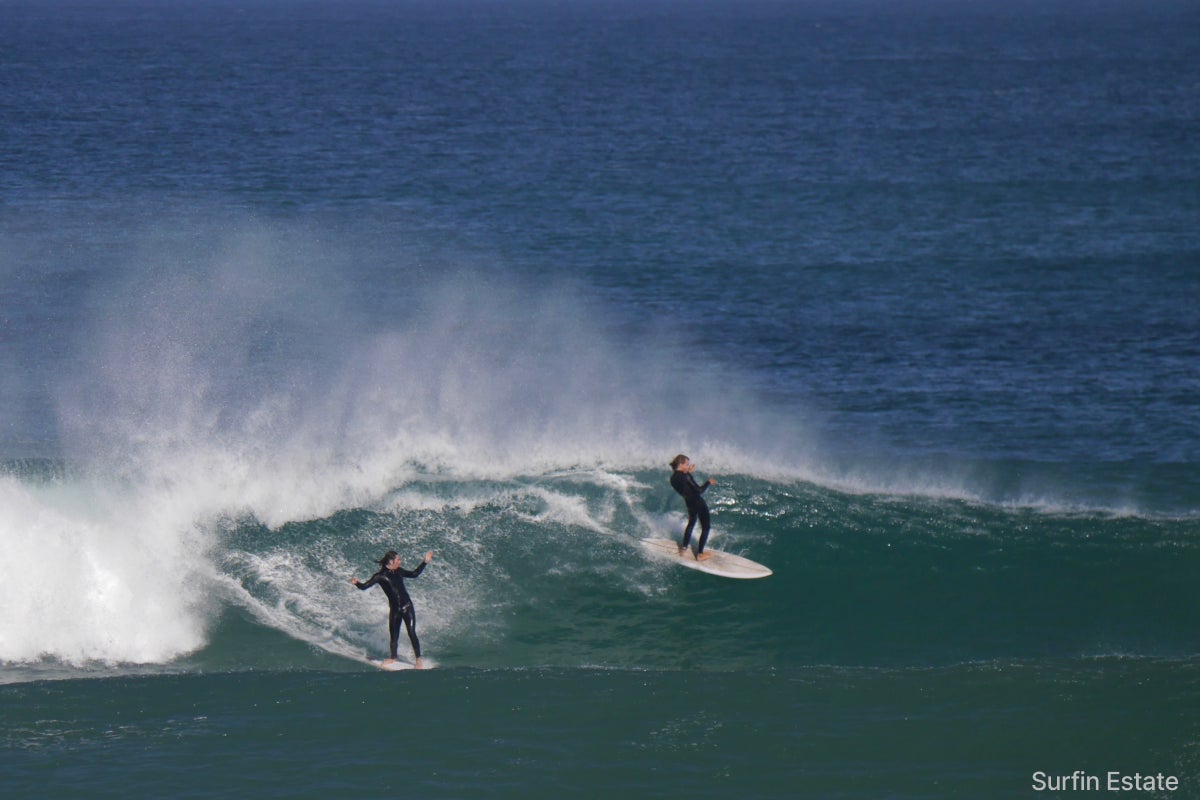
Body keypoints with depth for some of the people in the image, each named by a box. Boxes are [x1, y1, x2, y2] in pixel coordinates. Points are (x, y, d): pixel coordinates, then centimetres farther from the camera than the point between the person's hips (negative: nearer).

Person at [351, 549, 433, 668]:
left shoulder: (398, 572, 4)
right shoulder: (380, 576, -10)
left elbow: (414, 574, 20)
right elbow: (365, 586, -15)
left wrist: (425, 562, 21)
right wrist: (357, 583, -36)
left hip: (407, 607, 1)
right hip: (394, 609, -1)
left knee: (411, 633, -7)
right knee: (394, 636, 10)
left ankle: (418, 660, -4)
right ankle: (393, 658, 30)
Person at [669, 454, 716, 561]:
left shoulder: (673, 478, -2)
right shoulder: (684, 476, -26)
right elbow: (699, 490, -25)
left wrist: (689, 473, 14)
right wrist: (708, 483, -11)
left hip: (689, 503, 8)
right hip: (699, 503, -8)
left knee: (691, 523, 32)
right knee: (705, 527, 6)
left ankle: (684, 548, 40)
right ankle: (700, 554, 8)